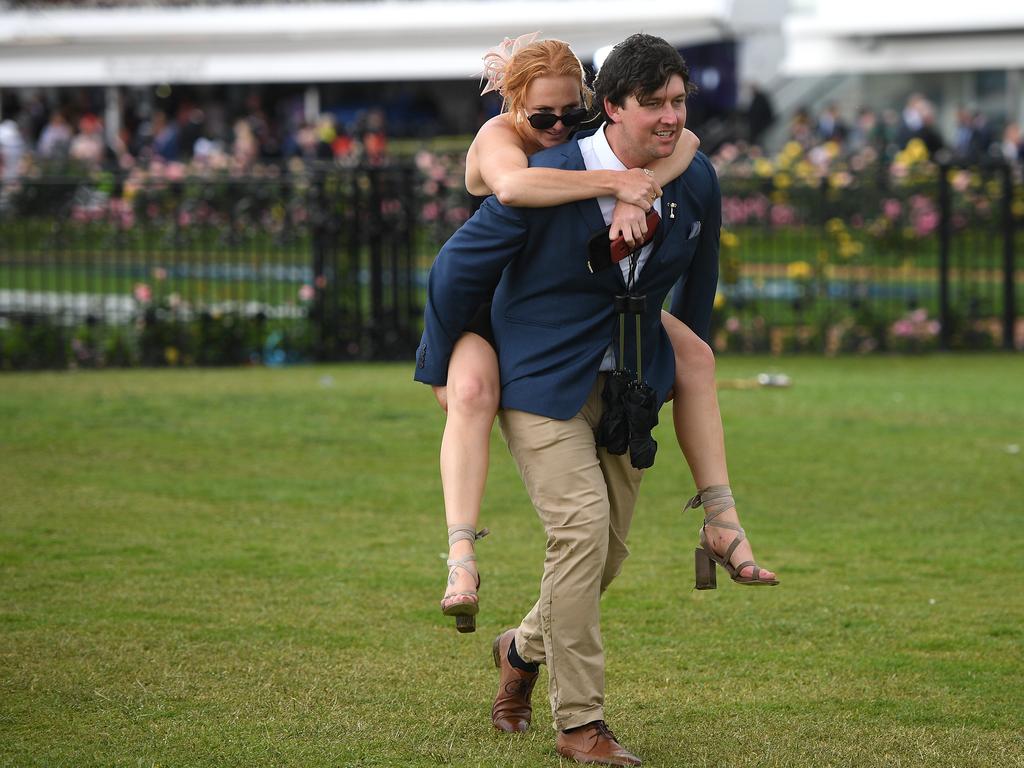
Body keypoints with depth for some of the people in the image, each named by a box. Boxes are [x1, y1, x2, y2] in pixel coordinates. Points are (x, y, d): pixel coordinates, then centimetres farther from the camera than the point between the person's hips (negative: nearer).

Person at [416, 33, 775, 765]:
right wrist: (441, 370, 1)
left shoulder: (696, 184, -6)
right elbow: (460, 267, -8)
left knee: (610, 547, 8)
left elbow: (697, 279, 15)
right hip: (543, 379, -5)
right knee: (581, 527, -19)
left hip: (628, 384, 6)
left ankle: (525, 647, 39)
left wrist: (687, 368, 26)